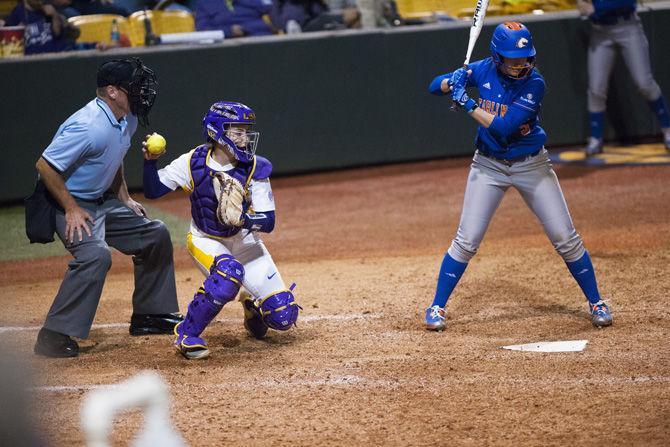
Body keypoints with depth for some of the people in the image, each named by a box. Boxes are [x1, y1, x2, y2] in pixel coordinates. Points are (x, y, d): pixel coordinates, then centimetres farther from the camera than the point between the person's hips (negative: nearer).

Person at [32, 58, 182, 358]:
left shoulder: (127, 119, 0)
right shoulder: (89, 127, -30)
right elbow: (45, 166, -26)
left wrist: (124, 199, 13)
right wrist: (72, 210, -22)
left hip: (103, 202, 10)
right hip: (71, 204, -10)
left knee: (155, 234, 14)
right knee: (95, 255, -32)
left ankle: (149, 315, 26)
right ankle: (53, 336, -27)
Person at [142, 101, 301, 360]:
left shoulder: (255, 169, -16)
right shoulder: (194, 163, -15)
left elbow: (268, 222, -19)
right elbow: (152, 191, -10)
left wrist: (242, 218, -39)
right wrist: (150, 162, -27)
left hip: (246, 244, 2)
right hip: (206, 242, -2)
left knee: (283, 317, -10)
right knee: (229, 271, -38)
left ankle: (251, 305, 28)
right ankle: (186, 335, -21)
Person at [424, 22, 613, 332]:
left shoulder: (534, 83, -20)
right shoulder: (483, 71, -10)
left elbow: (504, 127, -27)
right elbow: (435, 86, -3)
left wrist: (467, 104, -28)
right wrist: (452, 82, -25)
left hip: (531, 165, -1)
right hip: (489, 166, 1)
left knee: (565, 238, 0)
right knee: (467, 240, -4)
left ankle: (596, 303, 15)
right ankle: (437, 307, 8)